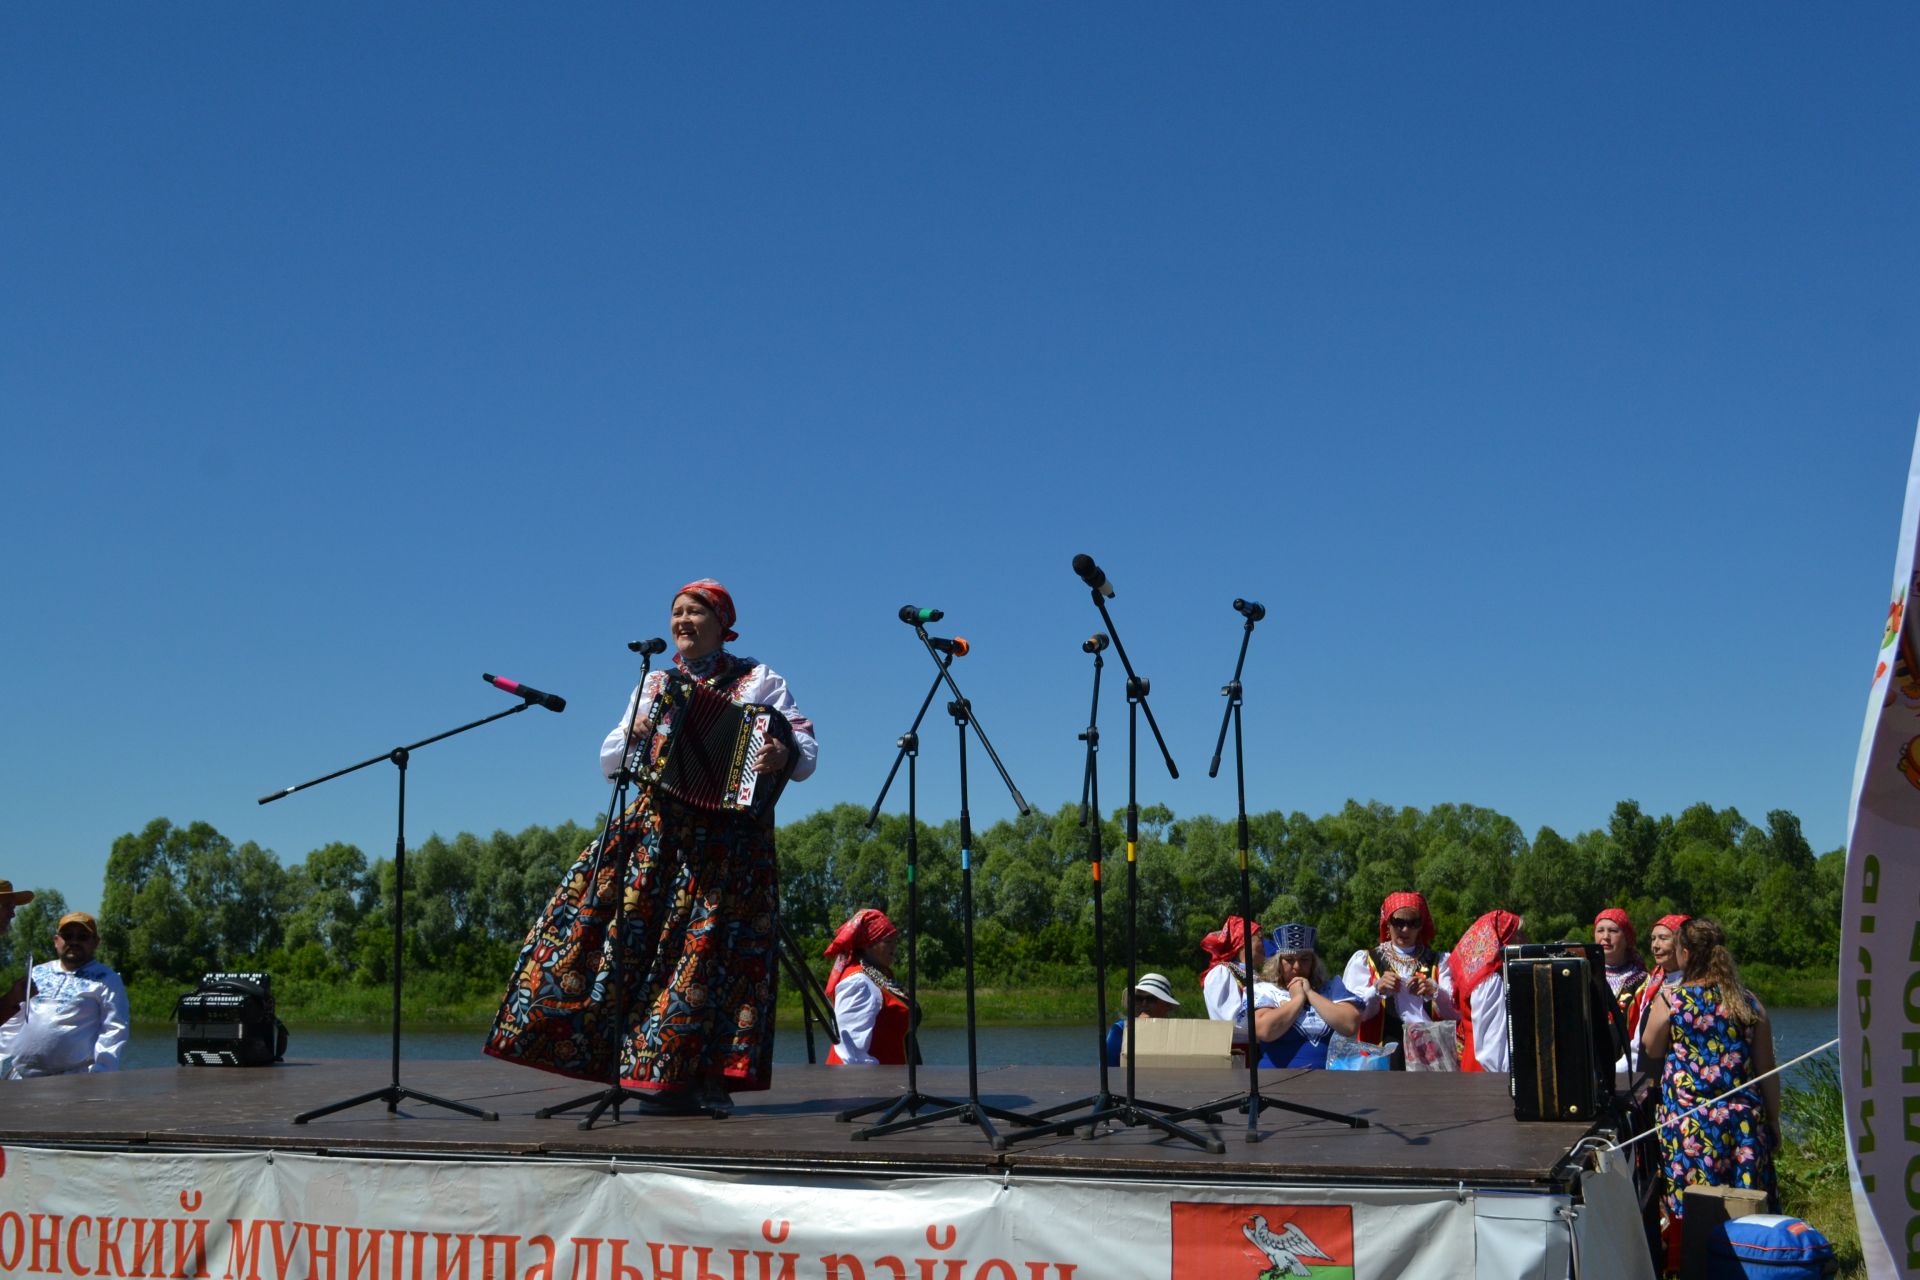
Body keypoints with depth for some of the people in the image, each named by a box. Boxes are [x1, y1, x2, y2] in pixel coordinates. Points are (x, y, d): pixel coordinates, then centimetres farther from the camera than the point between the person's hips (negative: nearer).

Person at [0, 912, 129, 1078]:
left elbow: (114, 1030, -7)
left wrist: (100, 1072, -18)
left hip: (74, 1082, -6)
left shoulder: (107, 980, 2)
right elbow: (14, 1023, 23)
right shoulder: (37, 974, 19)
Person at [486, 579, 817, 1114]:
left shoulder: (758, 680, 7)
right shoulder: (655, 686, 18)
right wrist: (633, 737, -5)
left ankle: (709, 1078, -2)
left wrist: (785, 754, -22)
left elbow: (805, 744, 1)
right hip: (659, 828, 3)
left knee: (711, 945, -7)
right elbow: (610, 760, 17)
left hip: (730, 836, -3)